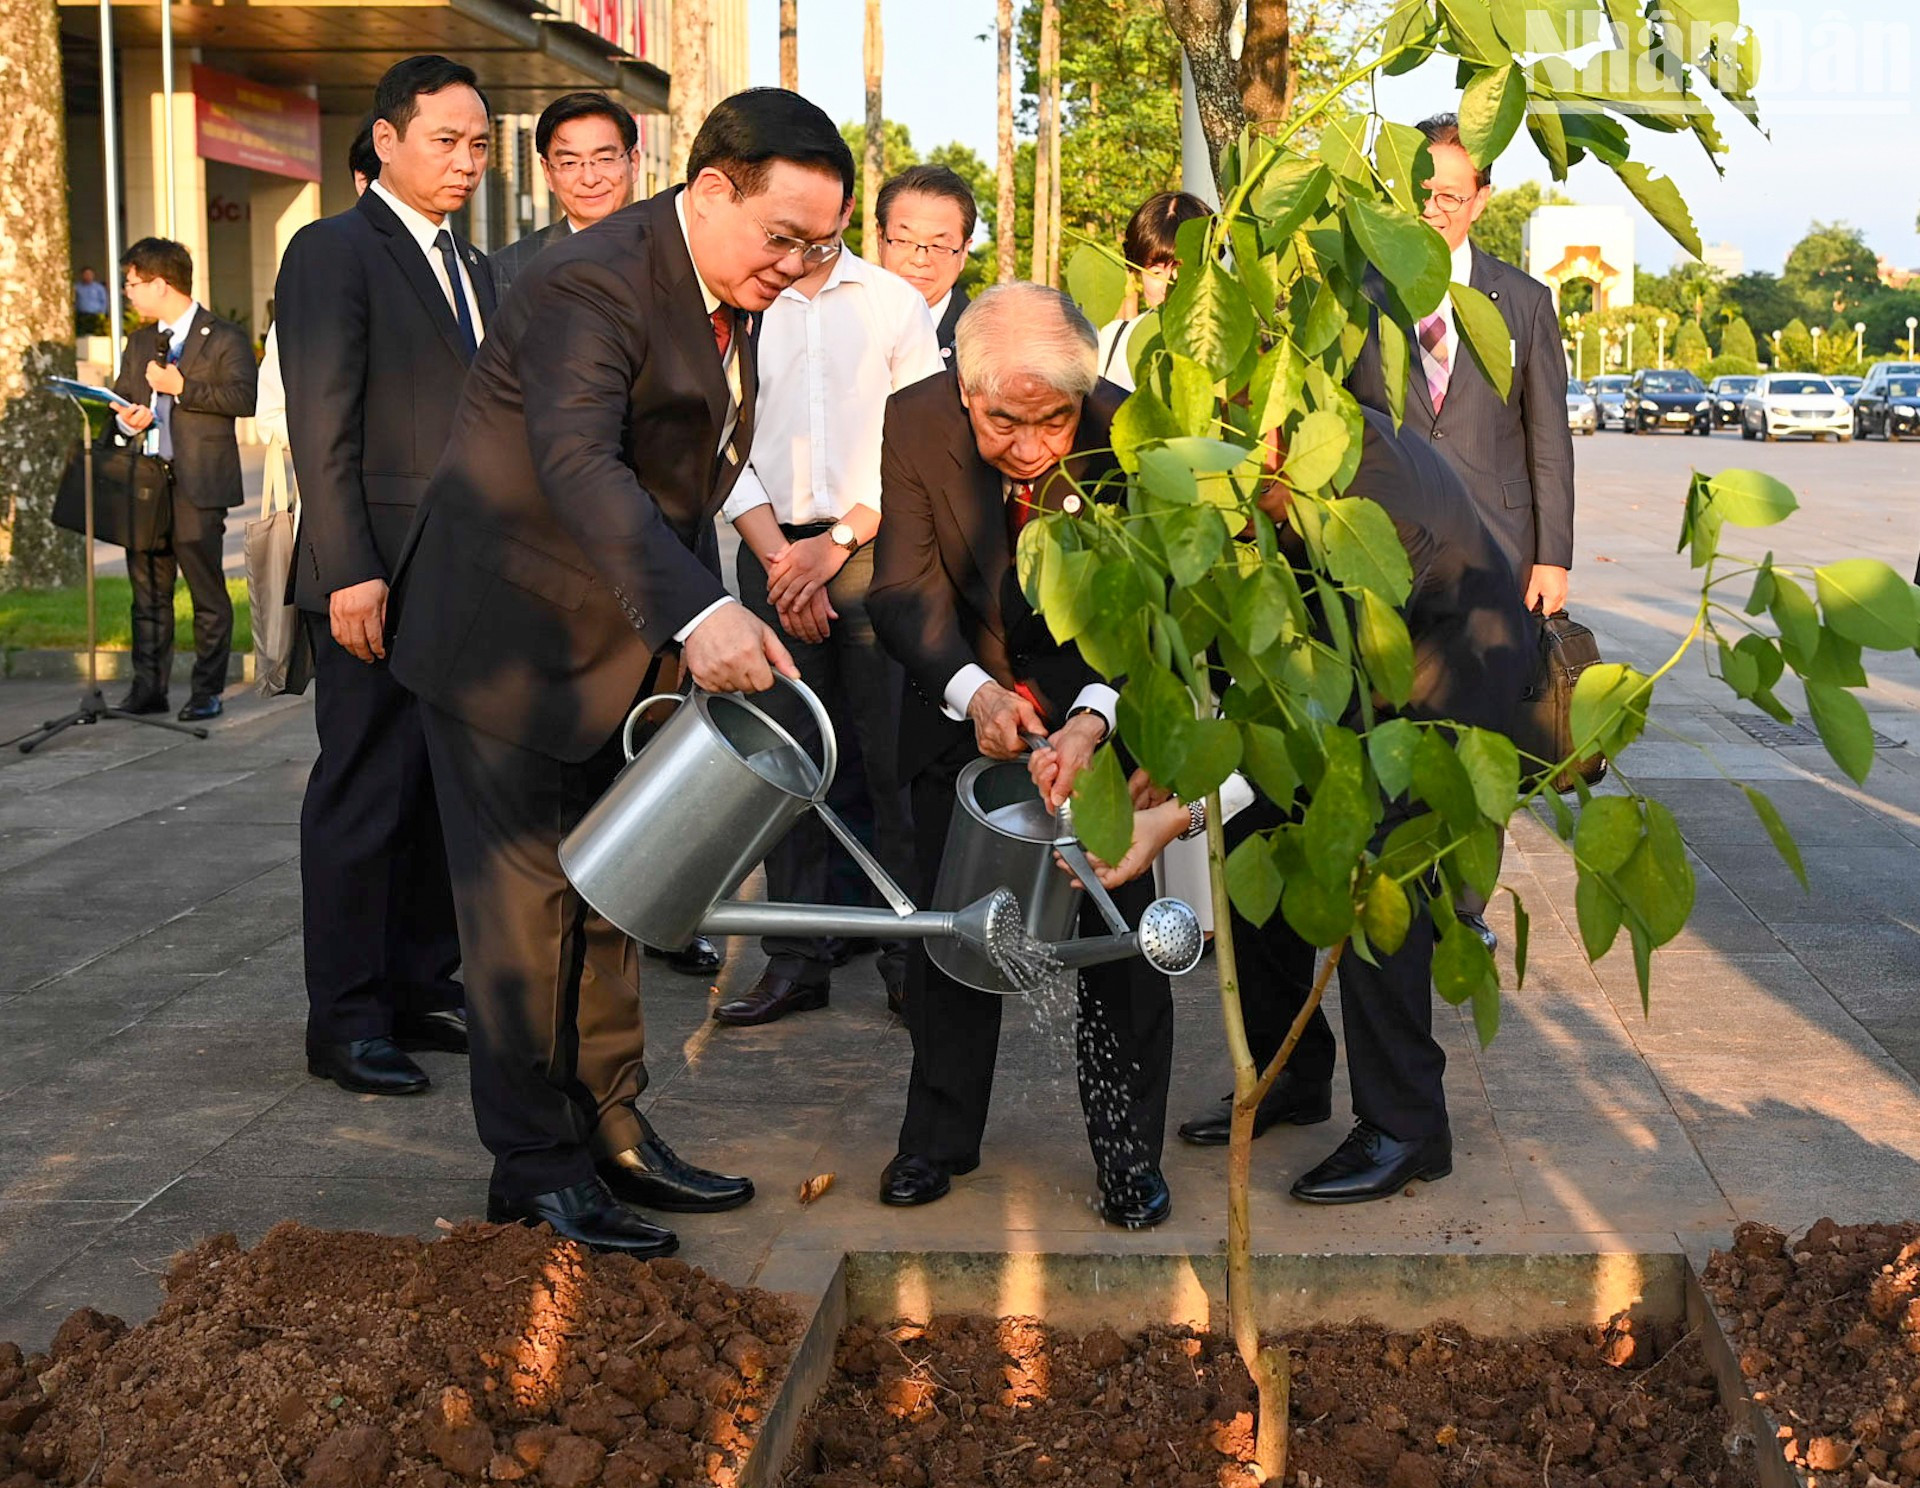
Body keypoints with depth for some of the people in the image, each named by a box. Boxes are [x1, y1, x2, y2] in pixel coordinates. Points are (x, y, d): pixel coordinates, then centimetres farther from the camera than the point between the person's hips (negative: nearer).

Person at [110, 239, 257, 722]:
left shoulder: (224, 338, -2)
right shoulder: (140, 341, 19)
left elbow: (244, 398, -14)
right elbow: (120, 397, 23)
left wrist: (181, 387, -16)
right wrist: (126, 418, 0)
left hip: (198, 485, -6)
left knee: (206, 590, -3)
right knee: (148, 588, 7)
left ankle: (207, 691, 3)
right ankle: (149, 687, 12)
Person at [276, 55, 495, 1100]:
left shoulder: (472, 271, 19)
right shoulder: (334, 252, -6)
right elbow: (321, 425, -13)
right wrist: (351, 573, -19)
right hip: (379, 578, -7)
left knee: (447, 790, 10)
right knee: (365, 795, -2)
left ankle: (420, 987, 20)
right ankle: (345, 1018, 5)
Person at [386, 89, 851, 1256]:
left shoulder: (730, 300, 6)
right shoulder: (593, 284, -25)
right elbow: (577, 463, -41)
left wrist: (707, 615, 14)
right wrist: (695, 613, -53)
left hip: (616, 646, 9)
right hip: (510, 637, -9)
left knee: (605, 894, 14)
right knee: (525, 903, -2)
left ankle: (611, 1137, 25)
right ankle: (535, 1168, 8)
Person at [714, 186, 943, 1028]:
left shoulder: (896, 303, 6)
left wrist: (839, 540, -6)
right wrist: (780, 558, -4)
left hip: (872, 547, -1)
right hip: (774, 552, 1)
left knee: (896, 758, -4)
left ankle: (913, 957, 2)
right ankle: (796, 960, 9)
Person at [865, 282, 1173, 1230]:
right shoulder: (916, 423, -21)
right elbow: (906, 587, -18)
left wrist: (1092, 717, -41)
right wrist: (972, 689, -35)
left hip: (1104, 695, -1)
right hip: (965, 697, 2)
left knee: (1120, 919, -2)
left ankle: (1129, 1150, 12)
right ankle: (939, 1136, 23)